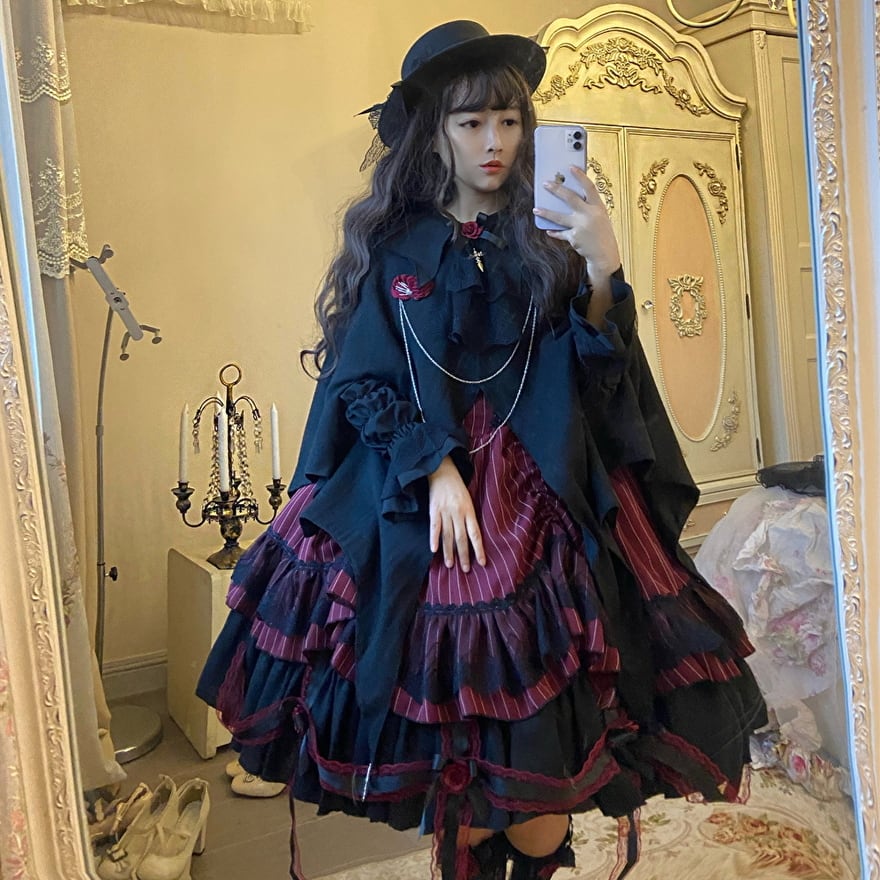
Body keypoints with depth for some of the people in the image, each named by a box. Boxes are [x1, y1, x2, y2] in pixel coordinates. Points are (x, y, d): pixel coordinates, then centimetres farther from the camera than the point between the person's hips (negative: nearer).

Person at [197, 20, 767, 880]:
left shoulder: (546, 239, 7)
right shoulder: (392, 245, 5)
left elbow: (595, 374, -2)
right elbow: (364, 382, -1)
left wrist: (602, 272, -17)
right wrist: (436, 469, -13)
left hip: (544, 496, 1)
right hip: (416, 497, 0)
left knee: (543, 719, -1)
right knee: (448, 720, 3)